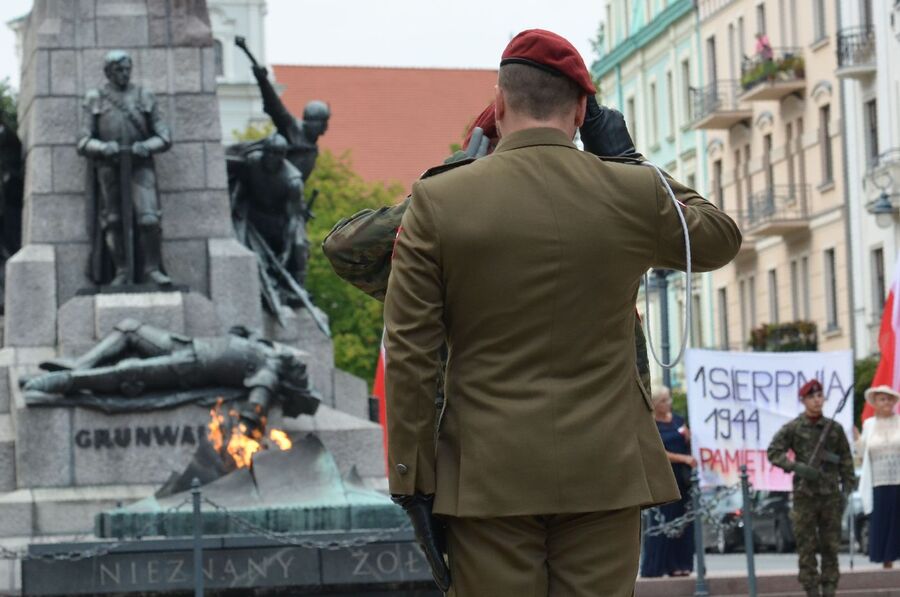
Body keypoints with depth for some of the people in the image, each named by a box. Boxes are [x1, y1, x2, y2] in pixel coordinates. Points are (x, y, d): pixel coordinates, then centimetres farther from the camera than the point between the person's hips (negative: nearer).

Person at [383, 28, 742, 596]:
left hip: (489, 476, -1)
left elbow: (410, 356, -4)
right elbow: (720, 237, 21)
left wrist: (414, 484, 1)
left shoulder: (438, 200, -3)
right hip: (604, 473, 1)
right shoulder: (633, 193, 0)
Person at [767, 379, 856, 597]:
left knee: (831, 546, 4)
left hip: (831, 495, 2)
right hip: (805, 495, -2)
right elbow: (773, 452, -5)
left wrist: (846, 489, 4)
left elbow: (846, 461, 10)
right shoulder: (793, 428, 0)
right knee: (807, 547, 0)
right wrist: (797, 467, -18)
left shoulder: (835, 428, 7)